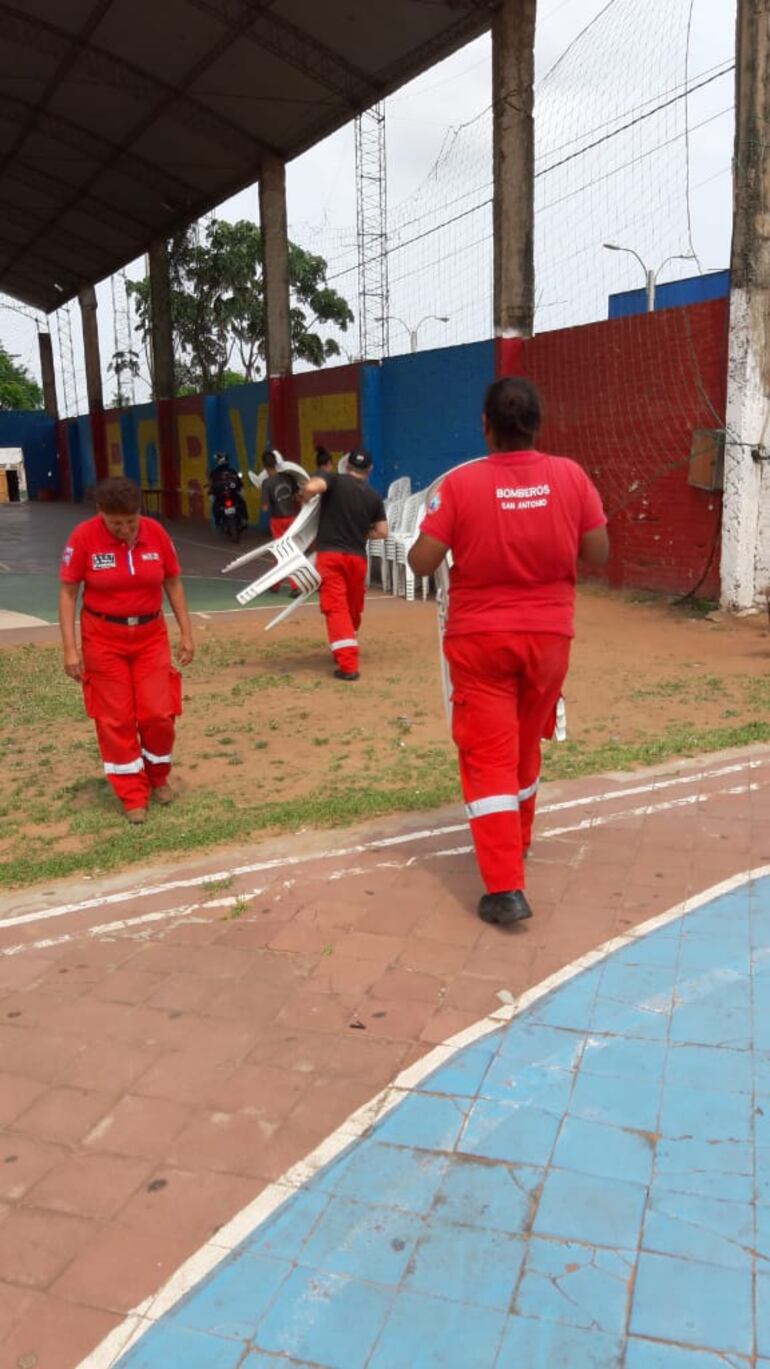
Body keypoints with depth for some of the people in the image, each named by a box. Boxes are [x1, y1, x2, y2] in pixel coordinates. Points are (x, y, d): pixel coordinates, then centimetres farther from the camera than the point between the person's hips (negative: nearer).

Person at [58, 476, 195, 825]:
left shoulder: (155, 532, -7)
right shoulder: (84, 537, -14)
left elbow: (173, 583, 4)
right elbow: (67, 592, -8)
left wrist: (186, 632, 2)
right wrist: (70, 648, -13)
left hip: (151, 635, 2)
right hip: (104, 638, -2)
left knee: (159, 712, 1)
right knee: (116, 719, 3)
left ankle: (158, 778, 28)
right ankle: (133, 796, 15)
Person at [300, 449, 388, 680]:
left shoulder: (334, 480, -1)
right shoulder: (374, 496, 10)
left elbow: (311, 487, -20)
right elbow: (382, 532, 9)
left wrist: (304, 498, 1)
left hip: (329, 554, -3)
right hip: (357, 556, 3)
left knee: (336, 609, -6)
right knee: (353, 609, 20)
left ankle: (348, 665, -15)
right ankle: (348, 649, 40)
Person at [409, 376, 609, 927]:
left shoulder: (460, 483, -12)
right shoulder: (570, 475, -7)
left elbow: (421, 563, -11)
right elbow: (598, 554, -2)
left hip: (480, 638, -3)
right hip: (548, 635, 3)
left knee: (488, 757, 1)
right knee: (525, 748, 22)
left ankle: (506, 888, -5)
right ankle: (516, 840, 43)